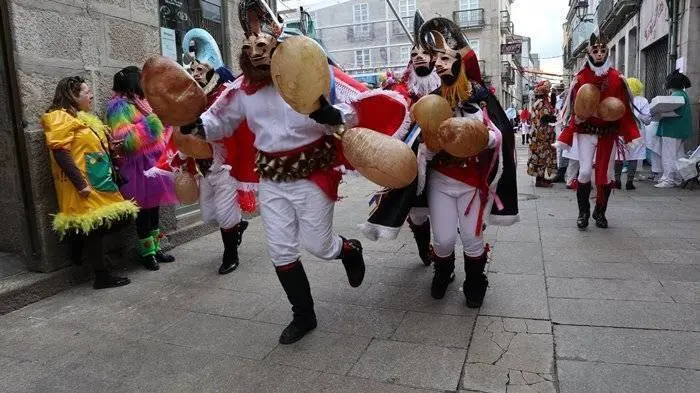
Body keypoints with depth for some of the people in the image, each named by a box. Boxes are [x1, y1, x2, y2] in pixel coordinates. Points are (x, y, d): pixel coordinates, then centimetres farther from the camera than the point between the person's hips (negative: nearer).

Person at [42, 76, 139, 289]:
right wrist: (80, 183, -22)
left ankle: (79, 241, 20)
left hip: (101, 182, 9)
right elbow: (60, 153, -17)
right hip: (85, 186, -9)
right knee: (93, 225, -4)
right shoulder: (60, 118, -8)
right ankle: (102, 276, 4)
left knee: (122, 217, 5)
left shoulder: (84, 118, 21)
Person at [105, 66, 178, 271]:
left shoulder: (139, 102, 17)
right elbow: (125, 140, -19)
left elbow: (157, 132, 28)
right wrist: (148, 125, -21)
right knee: (144, 209, -1)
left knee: (154, 207, 12)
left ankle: (155, 247, 23)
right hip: (139, 167, -8)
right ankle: (146, 252, 12)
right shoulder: (120, 105, -10)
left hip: (153, 163, 8)